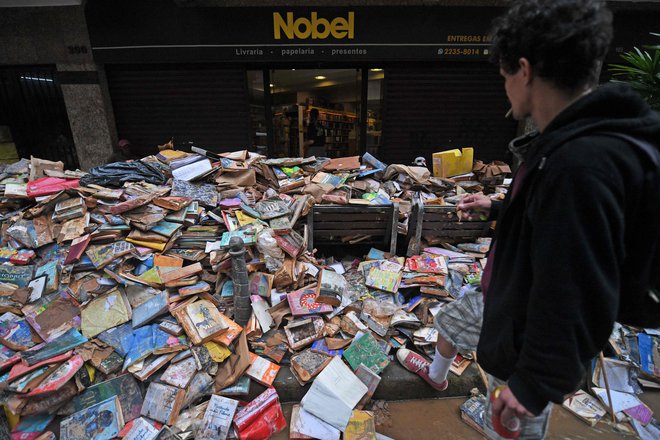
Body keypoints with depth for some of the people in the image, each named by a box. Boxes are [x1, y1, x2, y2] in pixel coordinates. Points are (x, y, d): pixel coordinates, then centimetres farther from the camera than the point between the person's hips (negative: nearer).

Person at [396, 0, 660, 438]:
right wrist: (496, 209, 24)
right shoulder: (563, 142, -3)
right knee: (449, 319, 31)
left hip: (527, 337, -9)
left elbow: (578, 298, -32)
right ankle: (436, 374, 64)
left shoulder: (583, 164, -35)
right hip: (502, 299, 10)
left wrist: (537, 382, -21)